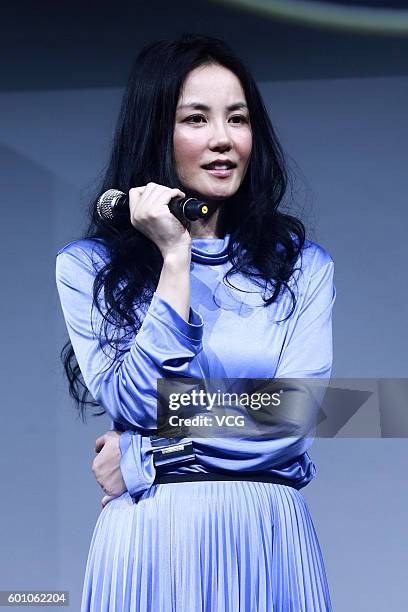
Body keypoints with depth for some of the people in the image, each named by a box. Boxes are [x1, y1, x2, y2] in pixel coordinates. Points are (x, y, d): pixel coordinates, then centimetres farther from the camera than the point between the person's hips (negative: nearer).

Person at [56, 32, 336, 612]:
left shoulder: (303, 265, 4)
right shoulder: (88, 266, 1)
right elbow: (135, 403, -12)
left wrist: (139, 460, -10)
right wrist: (175, 258, -11)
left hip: (270, 541, 1)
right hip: (149, 541, -1)